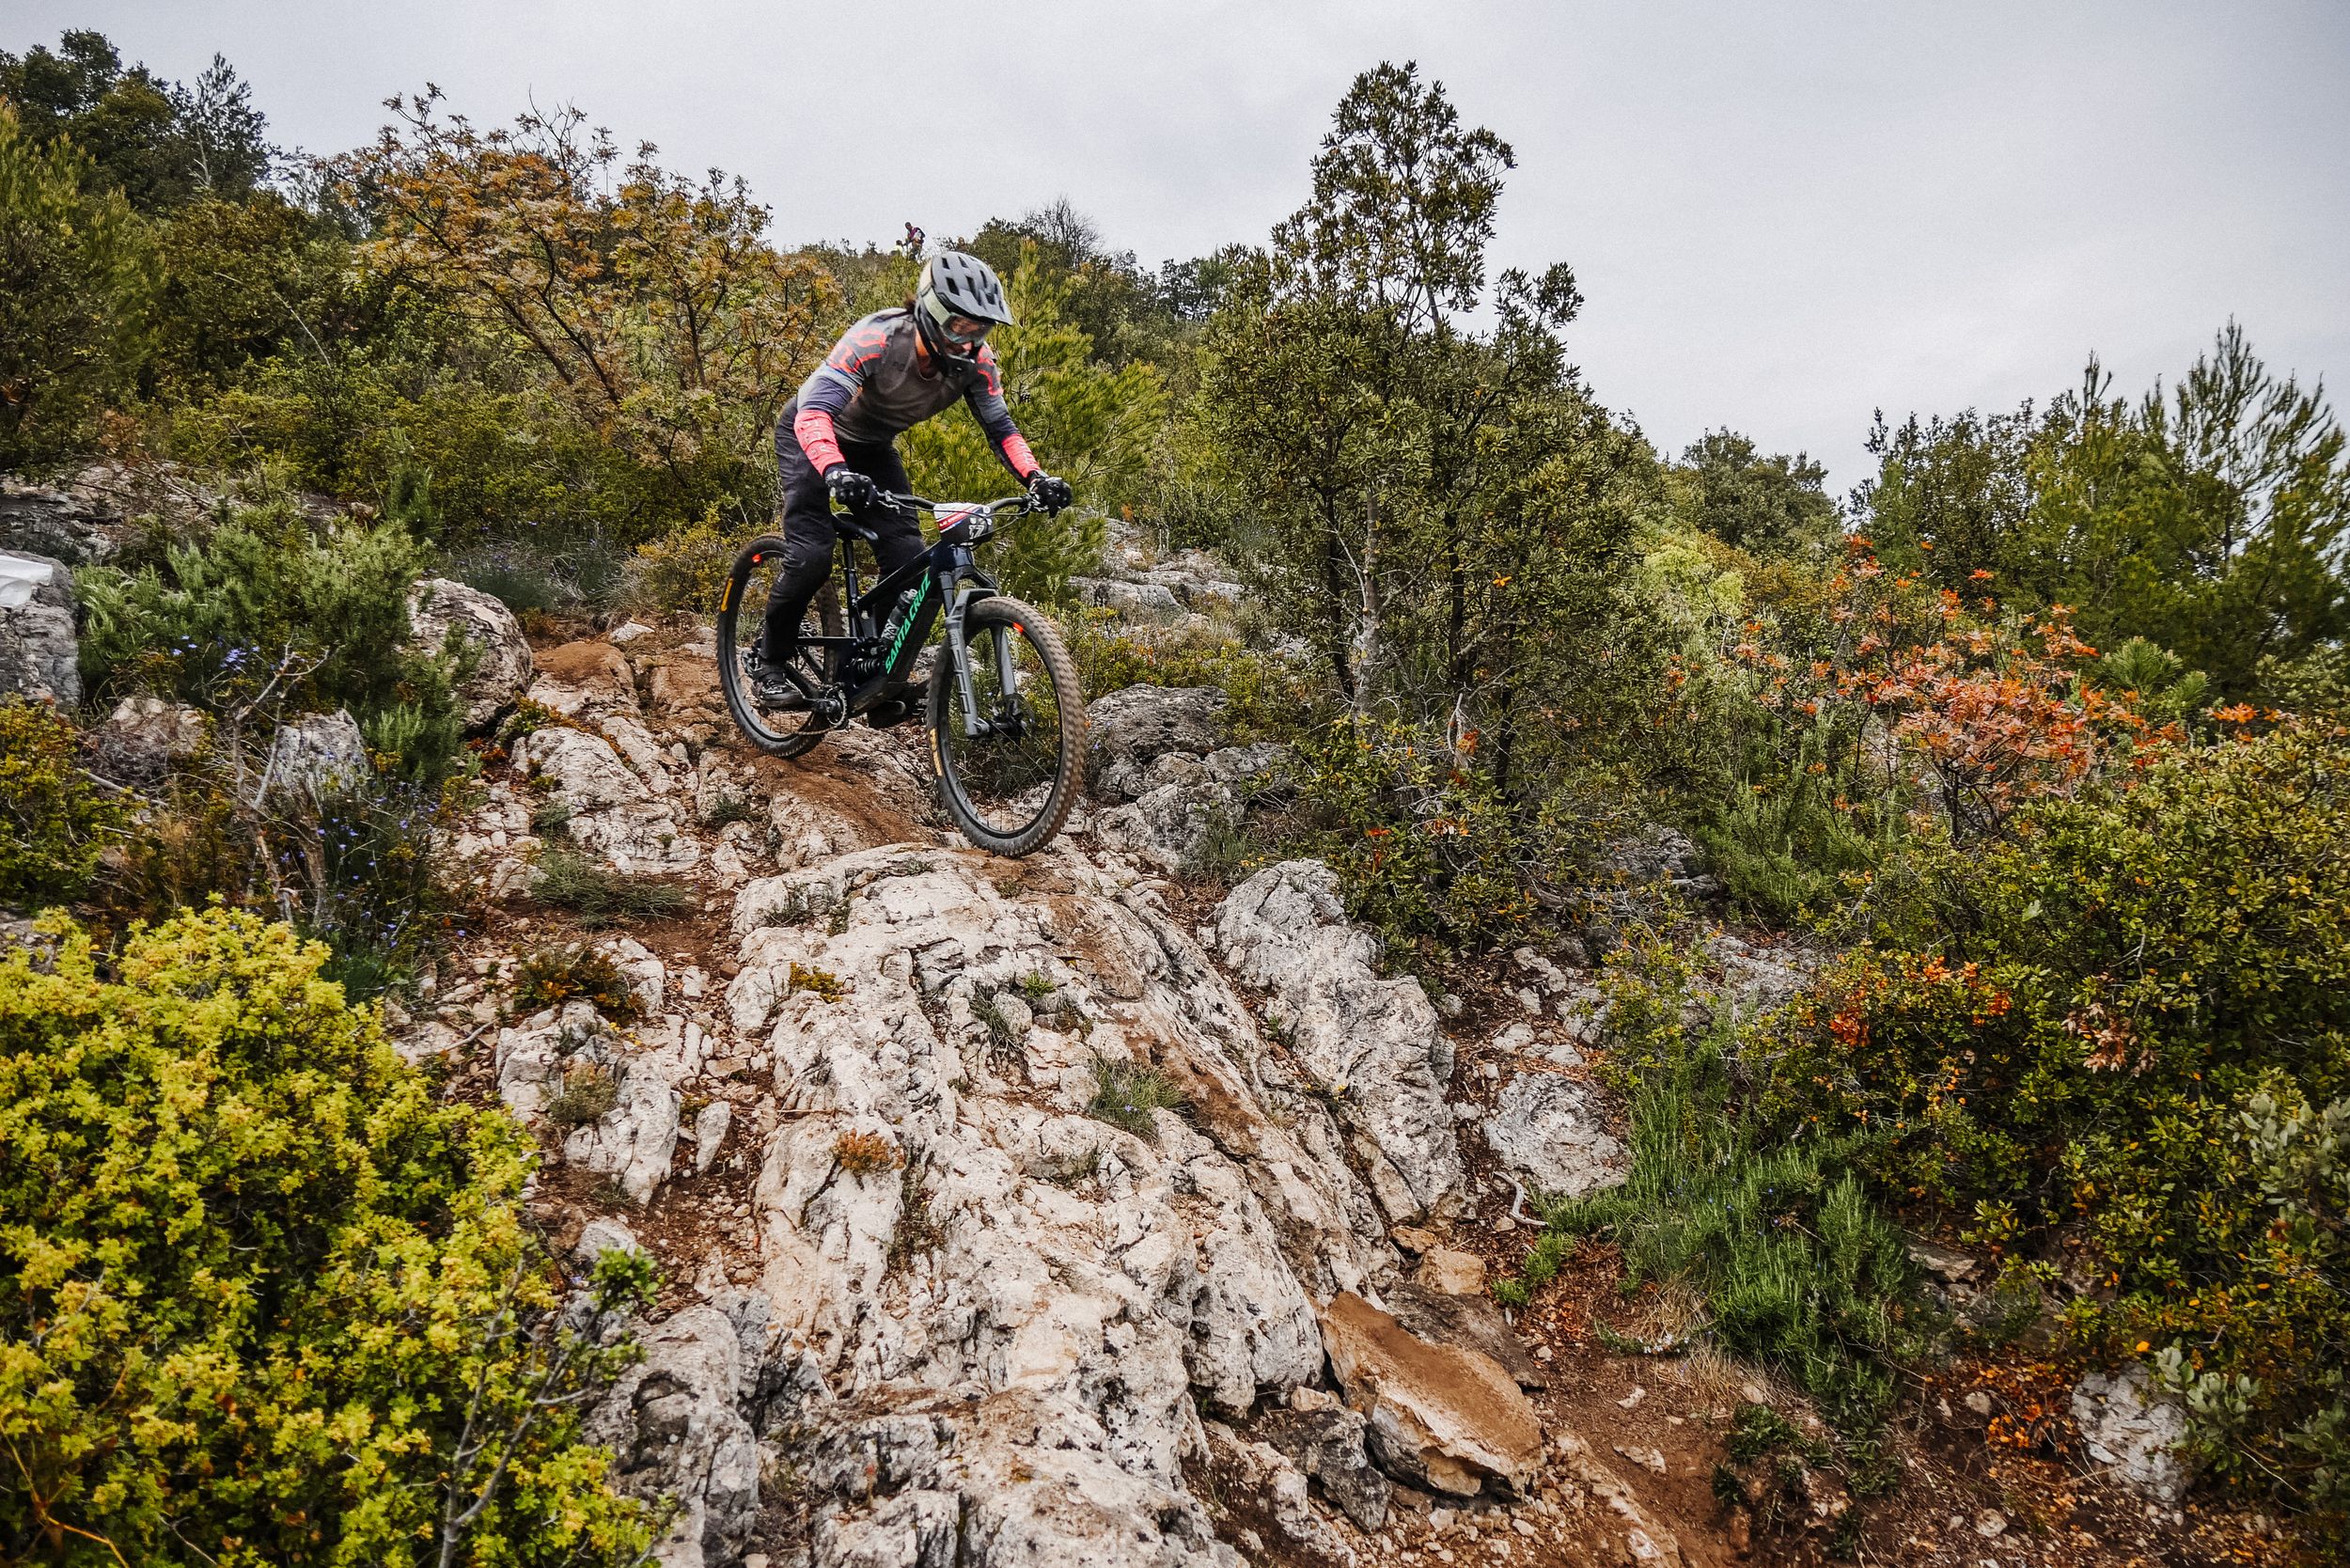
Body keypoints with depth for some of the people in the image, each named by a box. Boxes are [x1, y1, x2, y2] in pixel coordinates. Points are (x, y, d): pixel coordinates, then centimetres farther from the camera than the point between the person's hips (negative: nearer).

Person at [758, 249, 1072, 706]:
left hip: (872, 446, 5)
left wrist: (1036, 478, -31)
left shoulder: (976, 361, -22)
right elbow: (814, 411, -44)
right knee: (811, 553, -19)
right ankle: (769, 665, 3)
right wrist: (836, 472, -63)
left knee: (907, 558, -11)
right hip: (811, 434, -5)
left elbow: (1000, 427, -12)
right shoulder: (876, 339, -38)